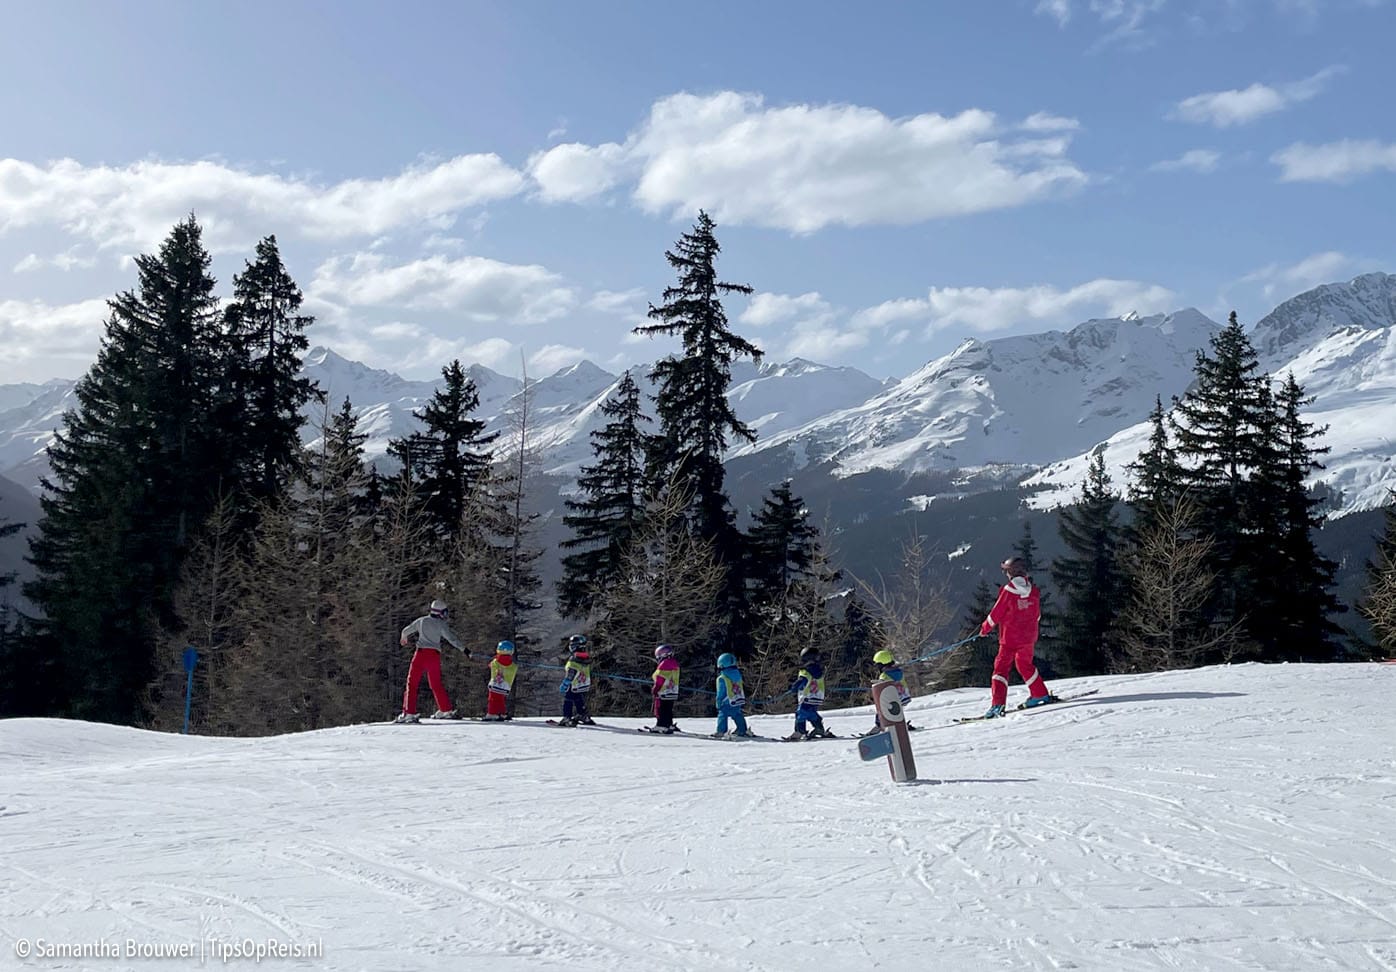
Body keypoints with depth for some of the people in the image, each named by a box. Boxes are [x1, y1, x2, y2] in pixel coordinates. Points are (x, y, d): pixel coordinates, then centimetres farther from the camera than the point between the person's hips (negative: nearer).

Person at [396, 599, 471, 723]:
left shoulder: (421, 621, 11)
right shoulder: (441, 624, 4)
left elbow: (406, 631, 22)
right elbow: (452, 638, -6)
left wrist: (404, 639, 43)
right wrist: (463, 649, -4)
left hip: (421, 653, -1)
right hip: (435, 655, 1)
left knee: (412, 683, 0)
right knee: (436, 684, 17)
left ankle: (409, 713, -11)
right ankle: (446, 710, 22)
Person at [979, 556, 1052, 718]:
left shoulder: (1008, 591, -15)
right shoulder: (1033, 590, 0)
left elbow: (995, 614, -10)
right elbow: (1037, 615, 11)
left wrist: (985, 629, 6)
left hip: (1009, 638, -5)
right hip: (1029, 637, 5)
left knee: (1001, 667, -3)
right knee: (1025, 665, 24)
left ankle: (997, 703, -15)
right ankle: (1041, 694, 30)